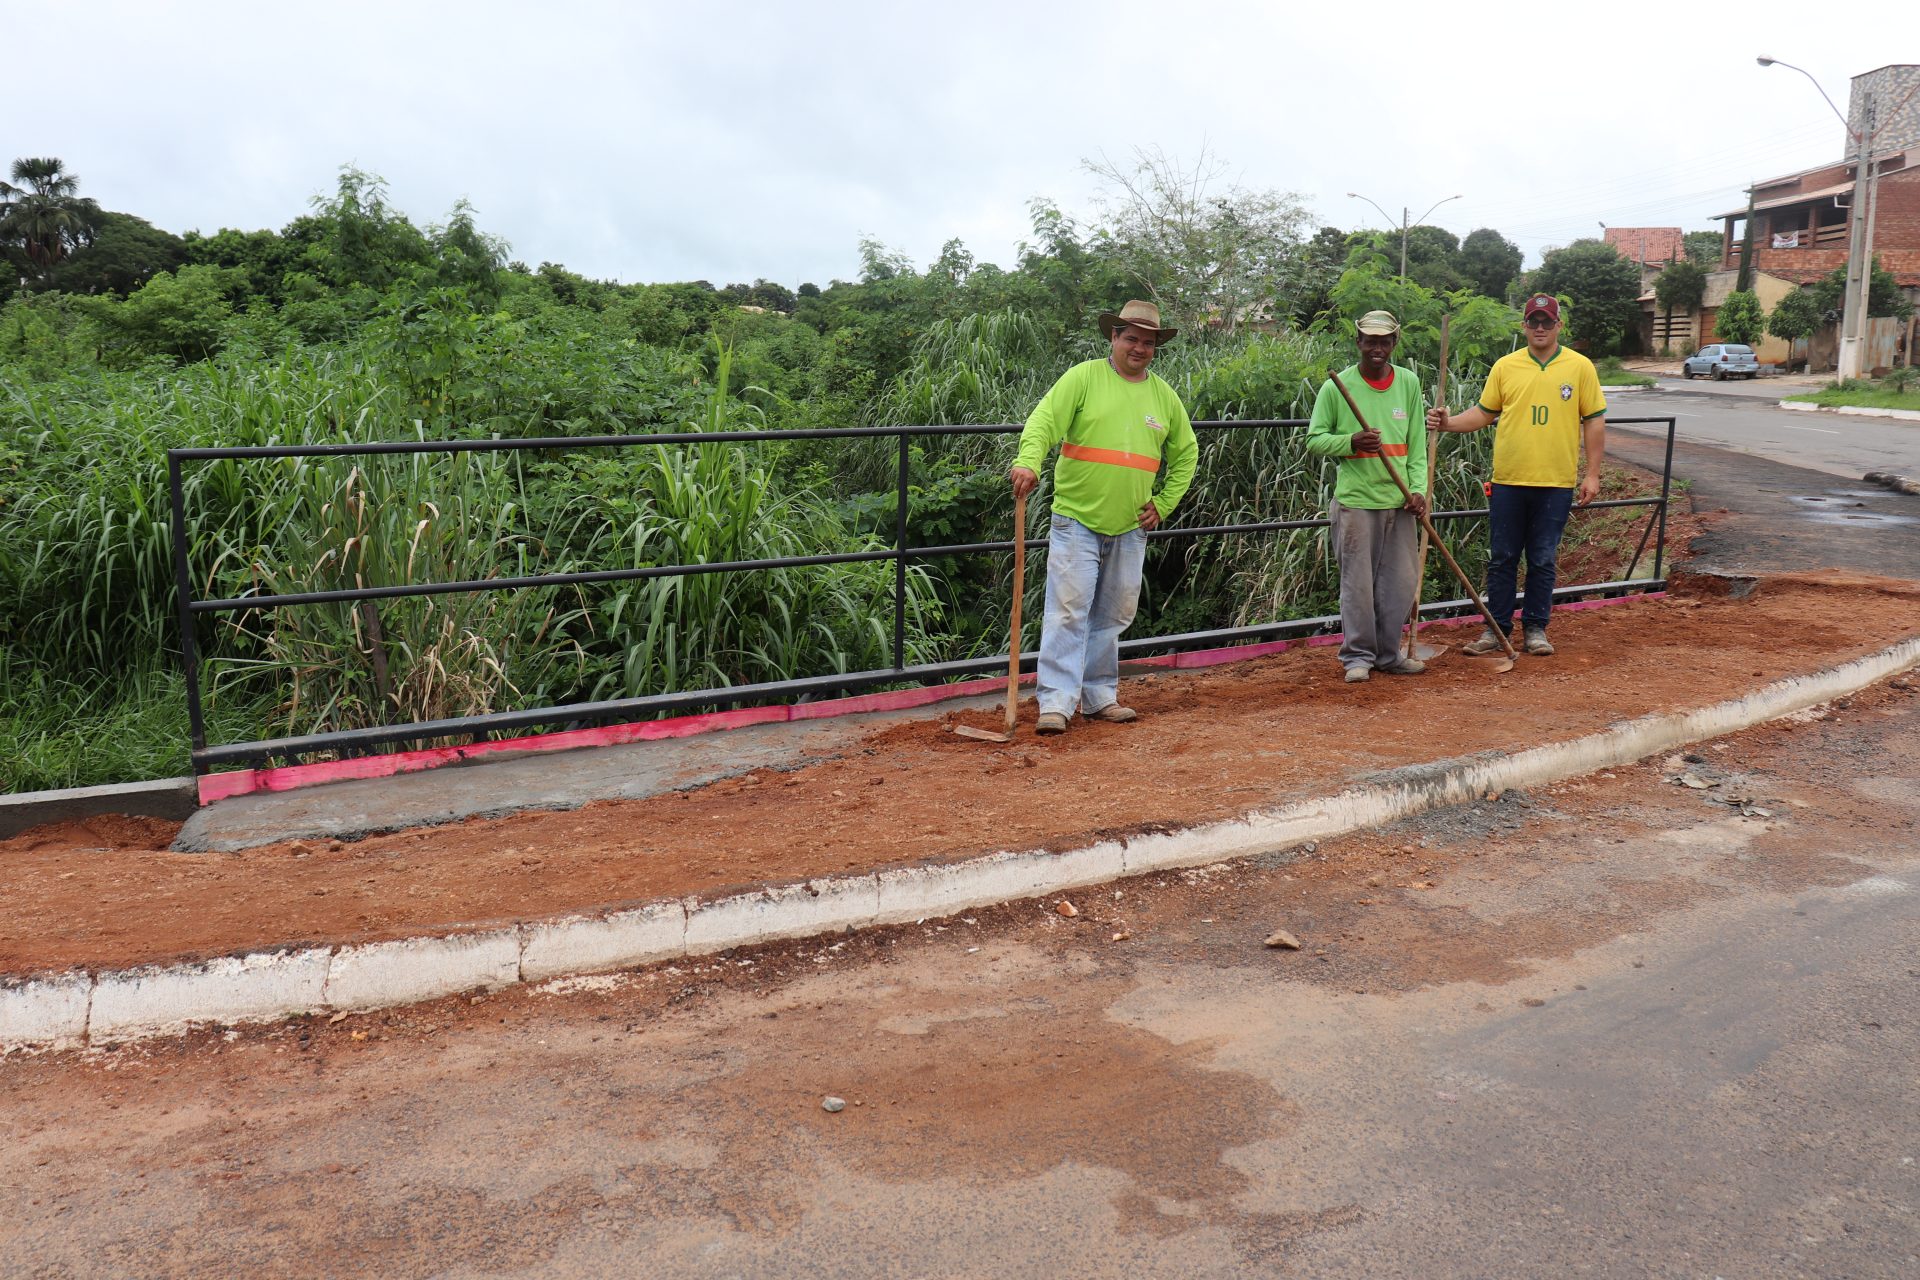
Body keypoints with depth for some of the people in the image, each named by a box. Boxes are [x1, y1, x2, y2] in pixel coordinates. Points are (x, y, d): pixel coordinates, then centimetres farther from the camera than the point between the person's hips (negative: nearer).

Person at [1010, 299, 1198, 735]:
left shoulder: (1164, 395, 12)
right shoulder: (1083, 377, -2)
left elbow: (1186, 453, 22)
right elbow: (1044, 421, -14)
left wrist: (1163, 503, 11)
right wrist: (1028, 462, -33)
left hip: (1130, 527, 5)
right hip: (1077, 519, -5)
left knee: (1112, 616, 11)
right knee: (1068, 610, -9)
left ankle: (1100, 697, 21)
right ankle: (1056, 702, -7)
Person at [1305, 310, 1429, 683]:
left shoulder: (1409, 383, 8)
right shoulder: (1337, 386, -3)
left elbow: (1416, 445, 10)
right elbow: (1313, 440, 0)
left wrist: (1418, 489, -2)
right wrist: (1351, 441, -18)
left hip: (1399, 501, 4)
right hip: (1355, 501, -4)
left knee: (1401, 581, 7)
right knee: (1358, 582, 0)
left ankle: (1388, 654, 21)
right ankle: (1357, 655, 13)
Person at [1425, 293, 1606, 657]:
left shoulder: (1580, 367, 2)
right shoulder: (1505, 366, 6)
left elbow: (1594, 421, 3)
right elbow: (1484, 413, 10)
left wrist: (1592, 474, -1)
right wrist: (1449, 423, -9)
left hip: (1556, 483, -1)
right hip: (1508, 480, 1)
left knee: (1542, 561, 7)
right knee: (1501, 559, 6)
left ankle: (1535, 629, 17)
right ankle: (1496, 628, 15)